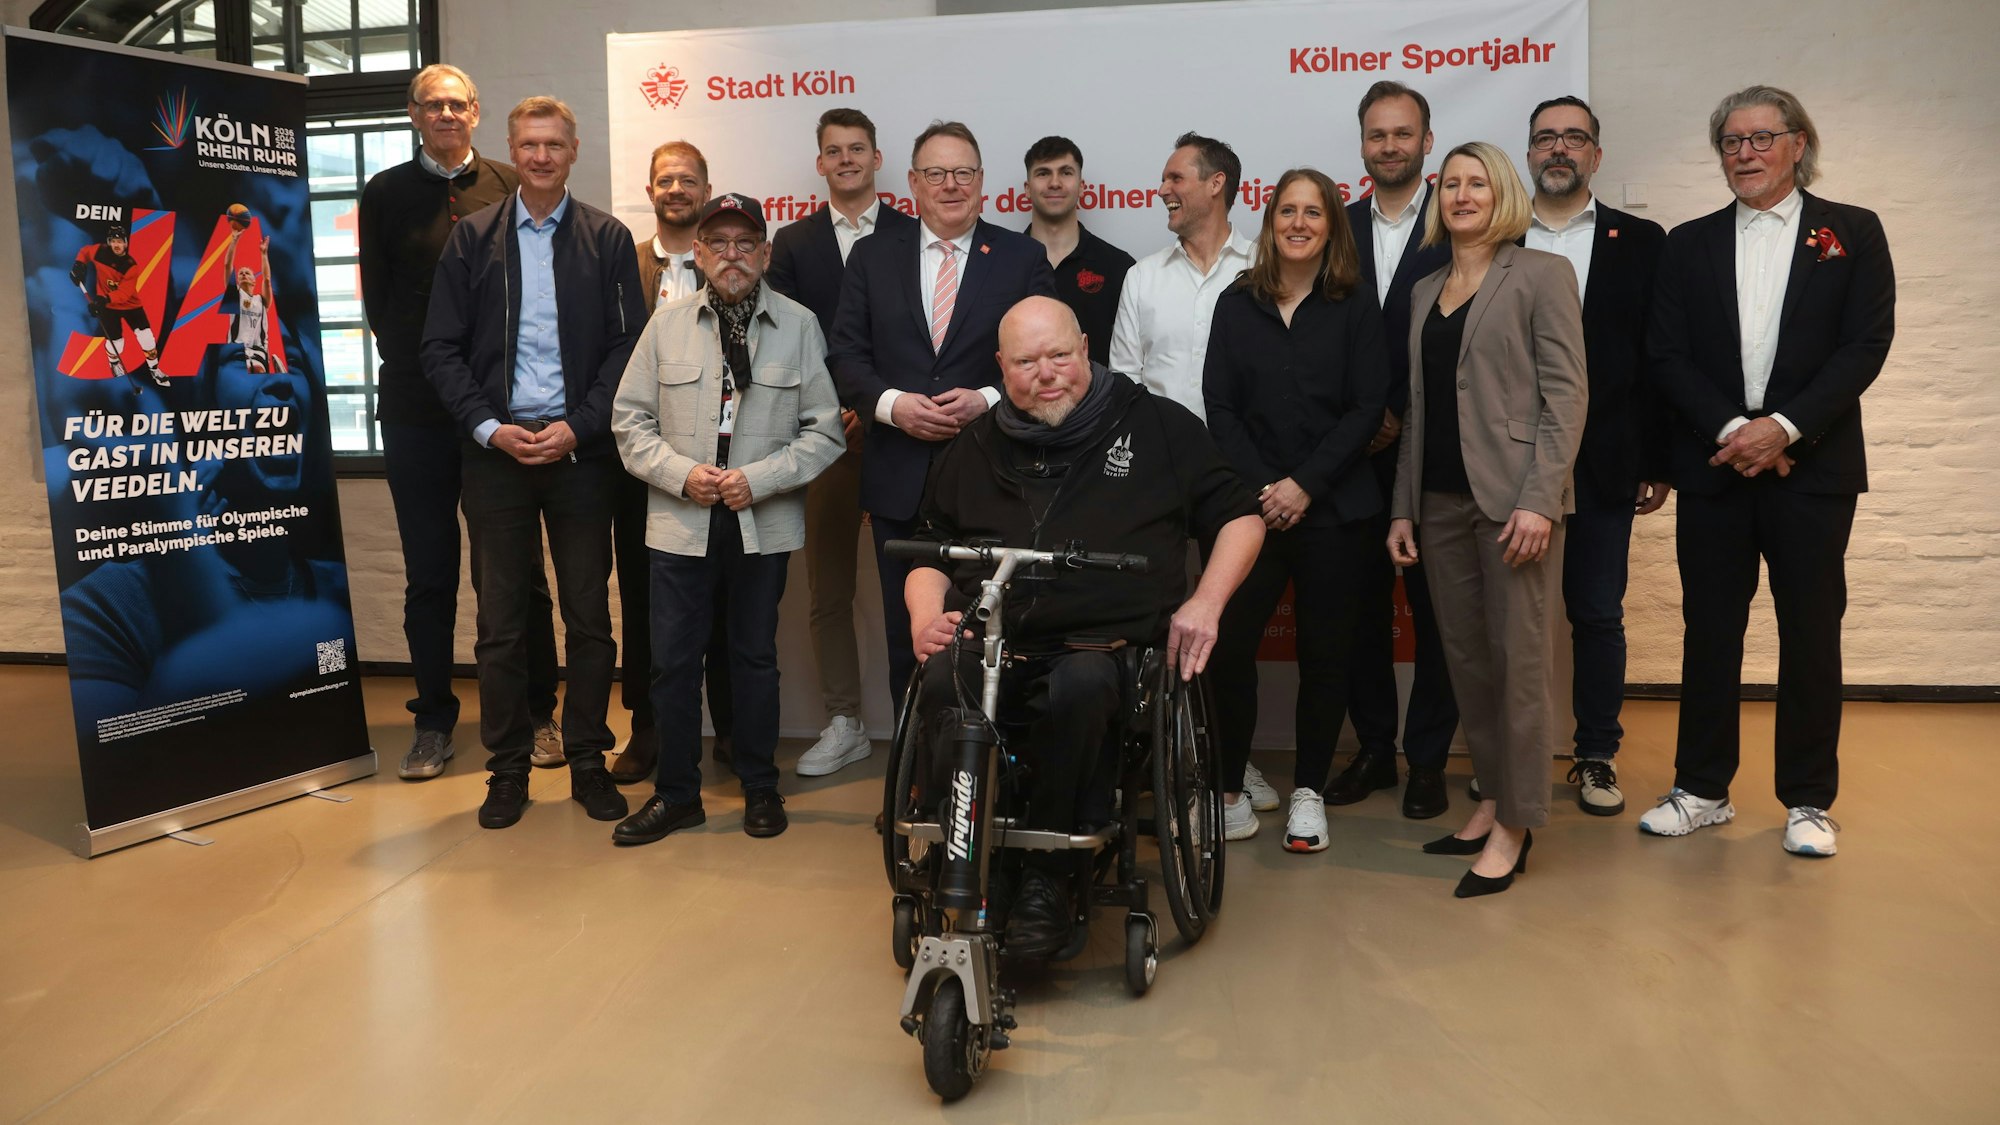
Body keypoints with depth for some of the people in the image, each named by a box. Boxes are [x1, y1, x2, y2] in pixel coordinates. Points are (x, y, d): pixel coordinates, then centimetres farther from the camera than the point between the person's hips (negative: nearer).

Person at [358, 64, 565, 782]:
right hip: (417, 407, 1)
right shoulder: (384, 193, 8)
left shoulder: (509, 189, 5)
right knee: (429, 573, 6)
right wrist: (416, 366, 1)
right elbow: (376, 298, 9)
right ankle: (434, 722, 16)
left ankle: (537, 714, 15)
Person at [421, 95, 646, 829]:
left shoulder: (608, 240, 5)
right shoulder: (472, 239, 7)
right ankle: (508, 767, 16)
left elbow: (628, 345, 1)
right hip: (496, 449, 1)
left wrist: (577, 427, -10)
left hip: (580, 449, 0)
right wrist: (490, 428, -8)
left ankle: (588, 762, 17)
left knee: (590, 616, 5)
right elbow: (441, 349, 5)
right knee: (500, 621, 5)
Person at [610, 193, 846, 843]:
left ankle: (760, 788, 26)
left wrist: (759, 479, -14)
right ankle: (677, 794, 20)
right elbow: (630, 419, 4)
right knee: (673, 660, 5)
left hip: (764, 523, -1)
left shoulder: (799, 326, 0)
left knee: (756, 656, 11)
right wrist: (681, 473, -11)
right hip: (680, 522, 1)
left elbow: (824, 430, -3)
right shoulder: (666, 324, 4)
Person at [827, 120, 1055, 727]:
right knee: (908, 633, 10)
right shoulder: (872, 255, 10)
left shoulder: (1022, 257, 5)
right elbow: (846, 353, 5)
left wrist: (988, 399, -15)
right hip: (900, 478, 2)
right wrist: (892, 404, -12)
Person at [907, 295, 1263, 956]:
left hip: (1103, 642, -2)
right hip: (989, 642, 2)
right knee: (942, 683, -32)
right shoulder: (975, 448, 24)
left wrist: (1204, 603, 1)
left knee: (1079, 687, -37)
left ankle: (1045, 872, -21)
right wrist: (927, 614, 8)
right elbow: (928, 554, 30)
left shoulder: (1155, 424, 15)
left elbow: (1240, 518, 16)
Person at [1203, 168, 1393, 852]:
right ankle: (1229, 789, 8)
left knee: (1325, 652, 5)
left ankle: (1308, 791, 19)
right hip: (1251, 505, 1)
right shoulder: (1237, 304, 9)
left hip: (1332, 507, 0)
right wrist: (1262, 487, -8)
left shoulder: (1356, 308, 4)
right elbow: (1220, 406, 3)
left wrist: (1305, 485, -12)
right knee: (1229, 646, -6)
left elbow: (1366, 409, -3)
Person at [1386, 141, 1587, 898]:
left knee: (1520, 658, -3)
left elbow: (1566, 394, -7)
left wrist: (1538, 499, -16)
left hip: (1511, 495, -6)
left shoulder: (1541, 275, 0)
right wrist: (1402, 507, 12)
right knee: (1465, 657, 9)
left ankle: (1515, 825, 5)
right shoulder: (1425, 291, 17)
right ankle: (1491, 800, 20)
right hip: (1441, 498, 6)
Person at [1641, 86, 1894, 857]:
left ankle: (1808, 800, 16)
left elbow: (1866, 346, -4)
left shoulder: (1853, 233, 5)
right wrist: (1732, 429, -12)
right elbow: (1667, 356, 2)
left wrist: (1784, 426, -15)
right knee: (1710, 629, 6)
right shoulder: (1689, 243, 10)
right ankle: (1702, 789, 17)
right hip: (1713, 467, 2)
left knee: (1811, 633, 3)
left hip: (1813, 467, -1)